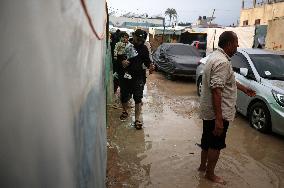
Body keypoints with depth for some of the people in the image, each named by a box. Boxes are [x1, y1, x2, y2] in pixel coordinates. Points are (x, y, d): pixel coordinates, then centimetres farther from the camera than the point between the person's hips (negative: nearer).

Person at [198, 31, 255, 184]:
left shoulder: (216, 56, 10)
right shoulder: (222, 62, -23)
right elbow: (216, 91, -30)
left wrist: (243, 88, 33)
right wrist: (219, 119, -30)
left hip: (208, 110, 10)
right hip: (218, 113, -10)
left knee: (207, 140, 22)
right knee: (216, 144, 7)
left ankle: (203, 165, 39)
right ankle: (210, 174, 23)